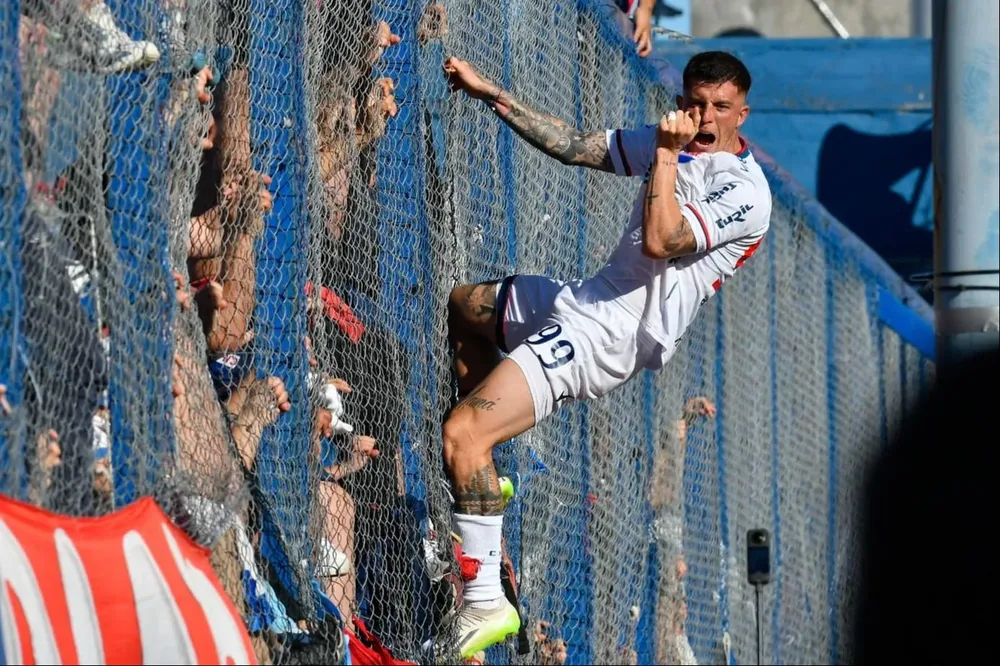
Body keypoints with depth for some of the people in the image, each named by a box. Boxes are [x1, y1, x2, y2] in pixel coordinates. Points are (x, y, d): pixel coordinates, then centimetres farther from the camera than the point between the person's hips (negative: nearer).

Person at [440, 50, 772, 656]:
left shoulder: (745, 192, -17)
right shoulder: (672, 142, 9)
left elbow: (658, 242, -28)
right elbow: (573, 146, 15)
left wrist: (666, 154, -23)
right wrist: (491, 94, 13)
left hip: (605, 334, -10)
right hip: (586, 299, 10)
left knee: (460, 433, -21)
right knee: (461, 305, 33)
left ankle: (487, 602, -18)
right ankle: (482, 472, 35)